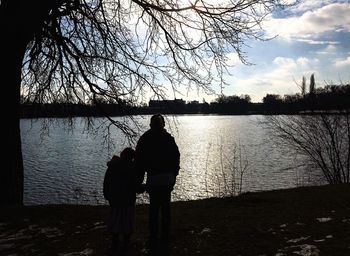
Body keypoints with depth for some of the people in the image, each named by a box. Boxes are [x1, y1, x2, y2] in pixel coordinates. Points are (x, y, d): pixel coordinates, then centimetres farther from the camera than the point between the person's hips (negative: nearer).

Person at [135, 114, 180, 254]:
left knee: (154, 209, 6)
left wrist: (139, 179, 5)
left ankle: (153, 240, 8)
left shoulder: (144, 139, -3)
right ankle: (165, 236, 23)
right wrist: (174, 175, 14)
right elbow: (176, 157, 4)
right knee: (166, 207, 14)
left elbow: (139, 161, -2)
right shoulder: (169, 138, 2)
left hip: (153, 179, -2)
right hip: (168, 178, 2)